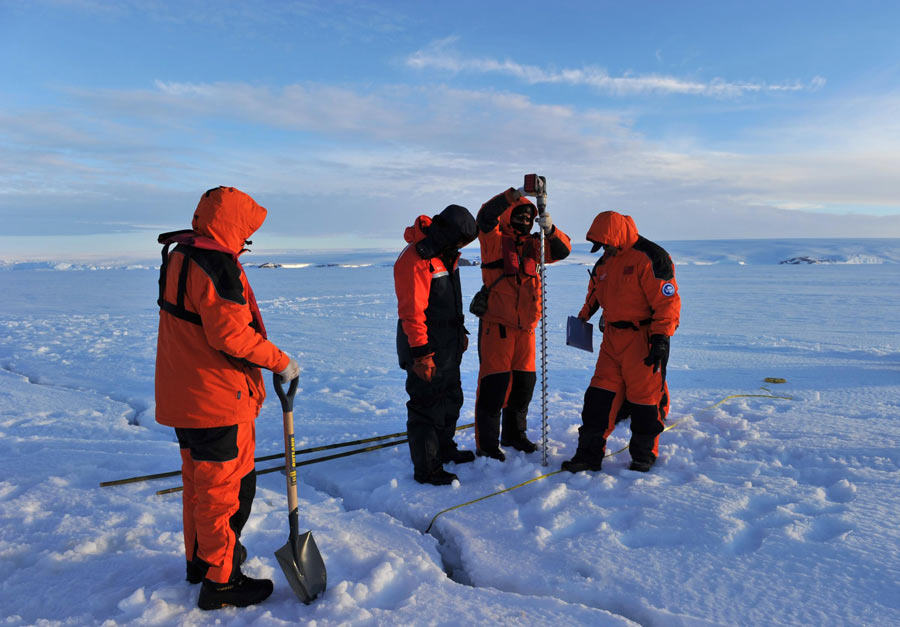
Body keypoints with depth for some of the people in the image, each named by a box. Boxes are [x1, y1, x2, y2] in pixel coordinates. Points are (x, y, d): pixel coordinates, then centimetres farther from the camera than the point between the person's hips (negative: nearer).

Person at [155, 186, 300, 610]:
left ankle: (199, 559, 38)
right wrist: (280, 361, -17)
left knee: (198, 478, 22)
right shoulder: (215, 264, -21)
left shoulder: (178, 256, 11)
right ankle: (219, 581, 13)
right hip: (219, 399, -10)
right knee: (228, 486, 2)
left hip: (182, 396, 10)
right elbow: (230, 333, -26)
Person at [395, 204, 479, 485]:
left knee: (451, 399, 21)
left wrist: (460, 332, 23)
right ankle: (426, 469, 10)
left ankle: (444, 449, 39)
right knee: (427, 406, -1)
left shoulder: (446, 255, 10)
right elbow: (411, 312, -24)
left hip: (449, 346, 10)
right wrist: (421, 354, -24)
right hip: (426, 349, -10)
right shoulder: (415, 260, -22)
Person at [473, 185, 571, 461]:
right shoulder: (494, 239, -1)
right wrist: (515, 194, -28)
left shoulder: (534, 244, 13)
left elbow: (562, 250, 3)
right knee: (494, 382, -5)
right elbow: (486, 215, -18)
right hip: (496, 324, -5)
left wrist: (549, 230, -16)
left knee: (524, 381, 12)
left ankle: (514, 433, 30)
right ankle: (486, 443, 5)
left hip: (526, 326, 6)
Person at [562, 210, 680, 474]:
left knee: (645, 398, 3)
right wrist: (583, 317, 32)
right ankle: (590, 453, 9)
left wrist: (660, 338, -21)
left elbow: (668, 301, -16)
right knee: (600, 394, 3)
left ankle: (643, 456, 21)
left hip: (643, 339, -7)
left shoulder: (650, 258, -13)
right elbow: (595, 291, 30)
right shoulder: (606, 261, 12)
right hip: (613, 338, 7)